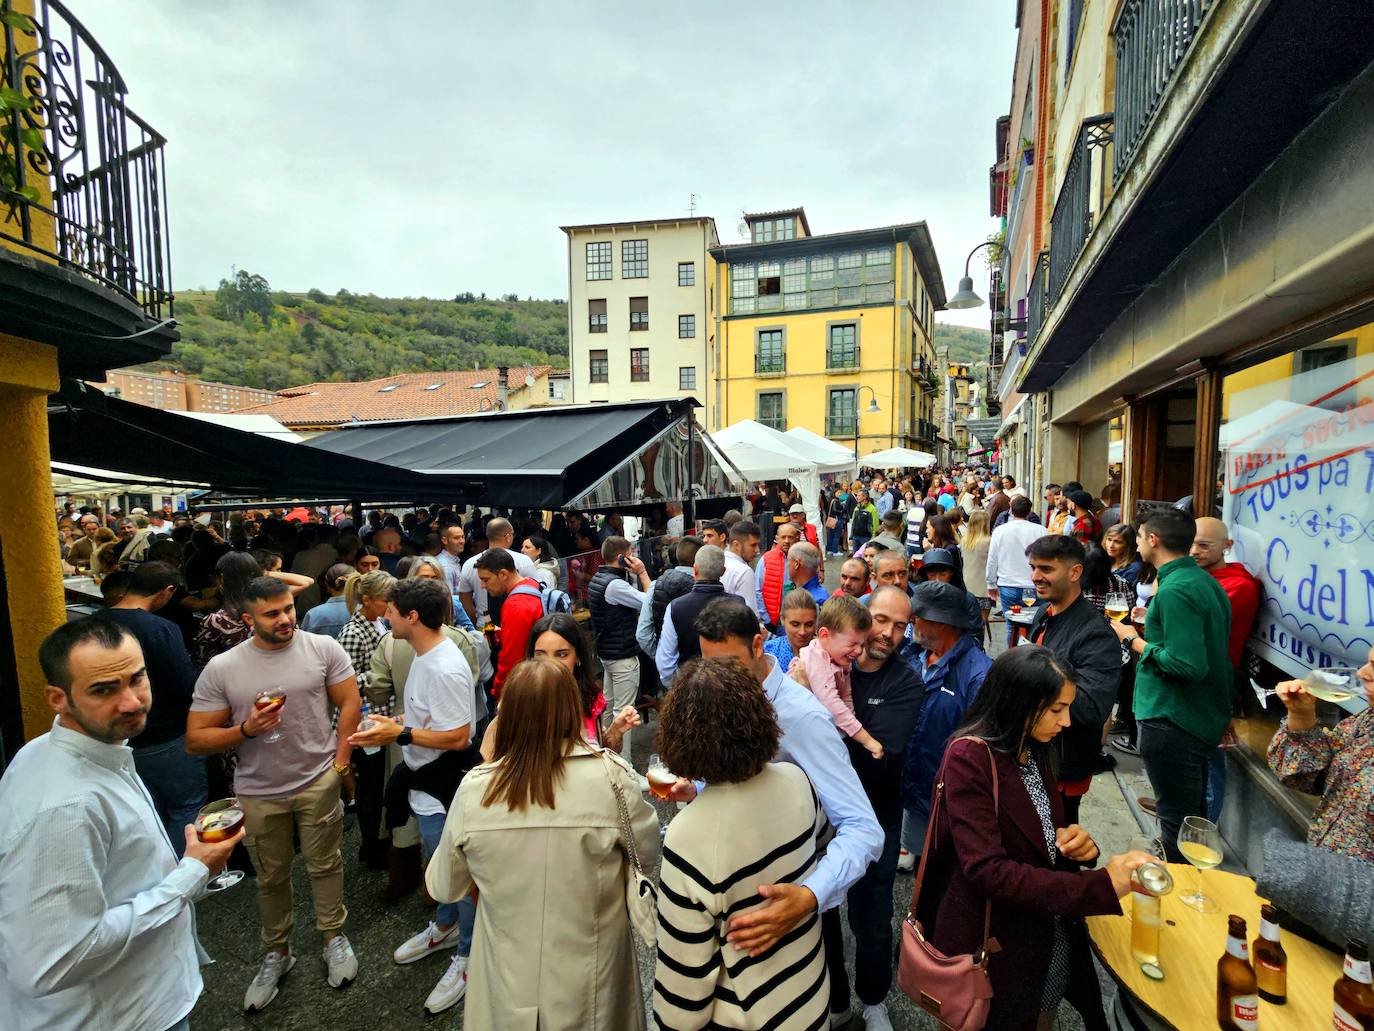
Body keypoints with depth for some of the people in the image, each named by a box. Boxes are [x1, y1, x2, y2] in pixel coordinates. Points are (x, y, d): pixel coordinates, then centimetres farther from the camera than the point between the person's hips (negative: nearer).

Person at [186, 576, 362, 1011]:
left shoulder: (323, 648, -11)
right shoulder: (221, 669, -9)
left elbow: (349, 702, -5)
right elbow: (195, 740, -4)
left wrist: (340, 762, -7)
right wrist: (246, 729, -21)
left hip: (319, 781, -1)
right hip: (259, 793, 1)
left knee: (325, 865, 15)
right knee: (271, 877, 20)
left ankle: (333, 936, 36)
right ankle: (277, 952, 41)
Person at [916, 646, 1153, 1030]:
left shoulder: (1035, 750, 2)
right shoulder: (969, 757, -25)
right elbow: (987, 871, -30)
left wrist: (1070, 839, -8)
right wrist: (1101, 886, -32)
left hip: (1051, 935, 7)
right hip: (992, 941, -7)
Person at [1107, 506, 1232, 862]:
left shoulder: (1175, 590, -22)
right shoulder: (1205, 581, 8)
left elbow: (1188, 664, -28)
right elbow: (1201, 643, 15)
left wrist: (1134, 640, -17)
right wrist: (1155, 623, 14)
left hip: (1171, 722, -10)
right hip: (1204, 718, 10)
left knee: (1177, 819, 3)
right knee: (1193, 814, 24)